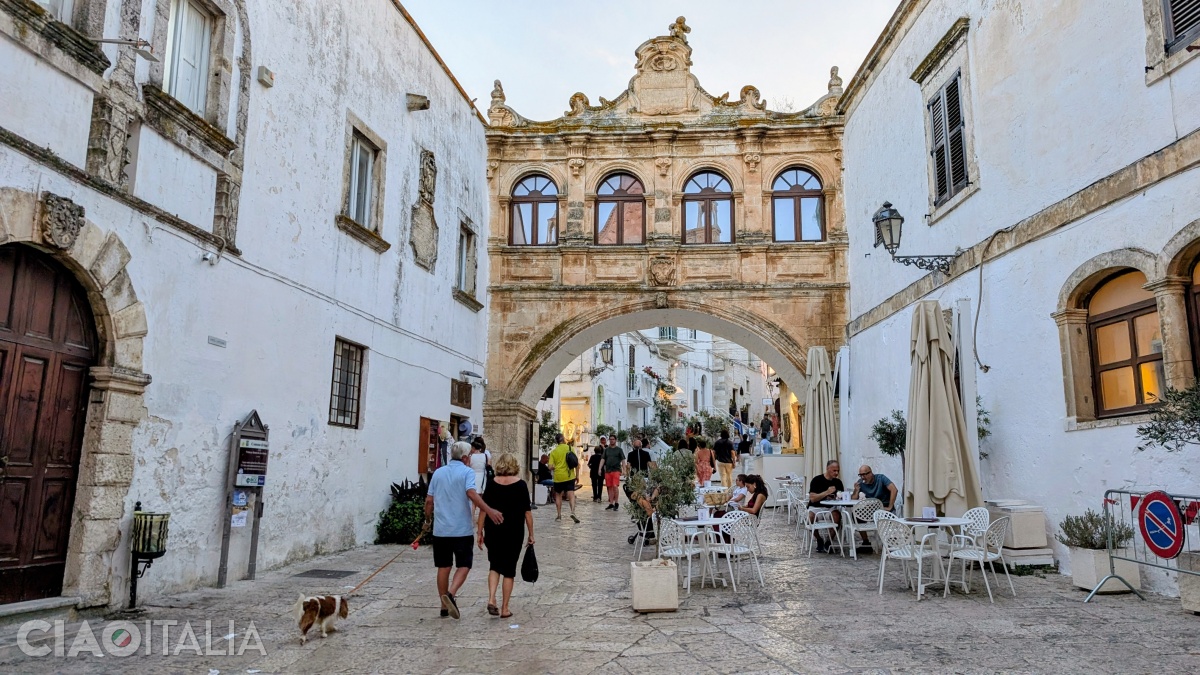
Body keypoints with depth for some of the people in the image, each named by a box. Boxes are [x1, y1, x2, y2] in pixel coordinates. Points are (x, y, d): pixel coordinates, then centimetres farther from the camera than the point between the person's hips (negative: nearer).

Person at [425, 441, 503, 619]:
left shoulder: (438, 473, 9)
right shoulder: (467, 472, -6)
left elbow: (429, 500, 10)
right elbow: (472, 494, -23)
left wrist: (428, 518, 25)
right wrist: (489, 510, -28)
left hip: (440, 529, 5)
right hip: (462, 529, -5)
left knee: (443, 566, 13)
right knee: (464, 565, 4)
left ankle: (444, 607, 19)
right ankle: (450, 594, -20)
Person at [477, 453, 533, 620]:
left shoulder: (492, 483, -1)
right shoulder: (520, 484, -6)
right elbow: (527, 512, -5)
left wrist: (480, 531, 7)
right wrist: (531, 534, 3)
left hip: (493, 531, 2)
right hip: (514, 532, -1)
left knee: (494, 566, 18)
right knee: (509, 570, 8)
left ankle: (491, 599, 0)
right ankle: (504, 608, 12)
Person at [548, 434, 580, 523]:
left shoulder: (553, 452, -1)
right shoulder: (570, 448, -1)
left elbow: (551, 467, -6)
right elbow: (576, 463, -3)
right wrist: (577, 475, 6)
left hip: (558, 476, 1)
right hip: (569, 476, -1)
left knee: (558, 495, 17)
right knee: (571, 495, -4)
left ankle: (559, 515, 19)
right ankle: (573, 512, -24)